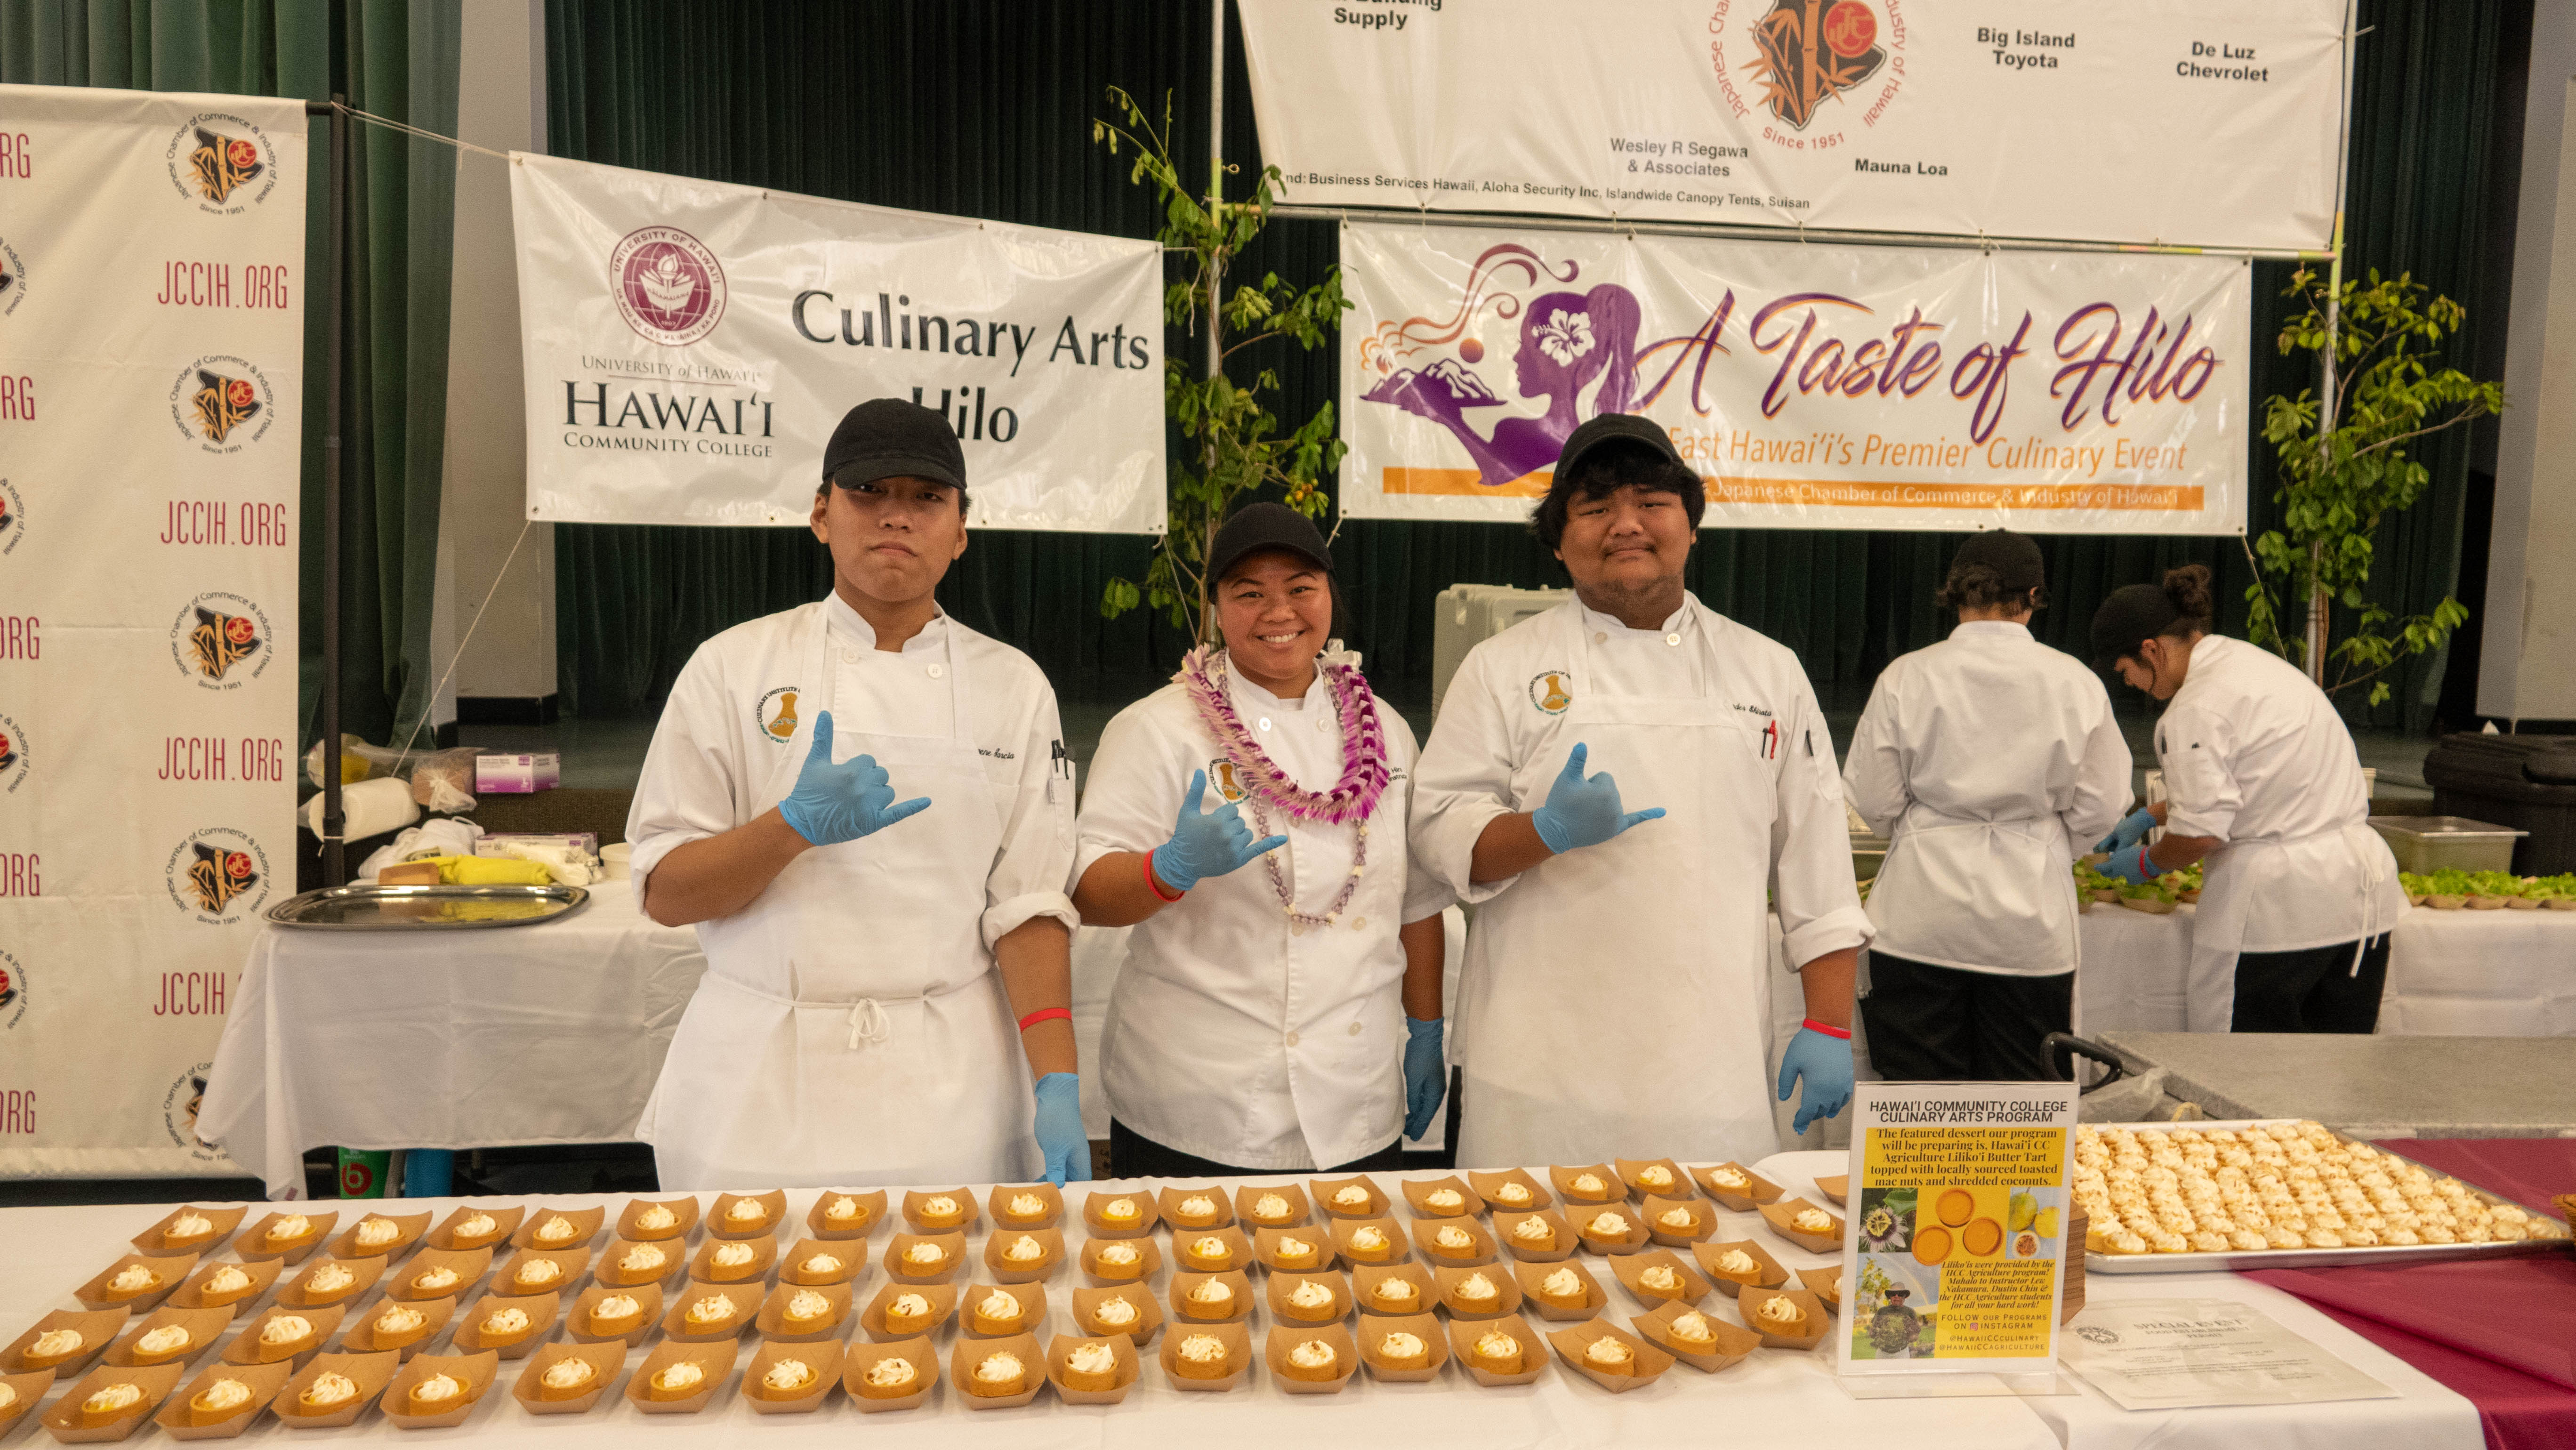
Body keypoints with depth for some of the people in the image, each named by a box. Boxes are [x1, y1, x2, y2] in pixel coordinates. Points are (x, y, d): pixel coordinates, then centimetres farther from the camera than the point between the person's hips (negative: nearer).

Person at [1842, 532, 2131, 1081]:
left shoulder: (1906, 677, -7)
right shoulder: (2075, 682, -3)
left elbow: (1874, 801, -3)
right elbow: (2100, 806, 2)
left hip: (1923, 915, -1)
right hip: (2030, 917, 1)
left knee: (1920, 1089, 6)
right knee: (2020, 1097, 12)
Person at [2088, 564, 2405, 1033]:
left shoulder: (2199, 705, -16)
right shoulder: (2255, 661, 13)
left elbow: (2201, 833, -17)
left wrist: (2147, 864, 1)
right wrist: (2151, 815, 25)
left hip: (2276, 903, -9)